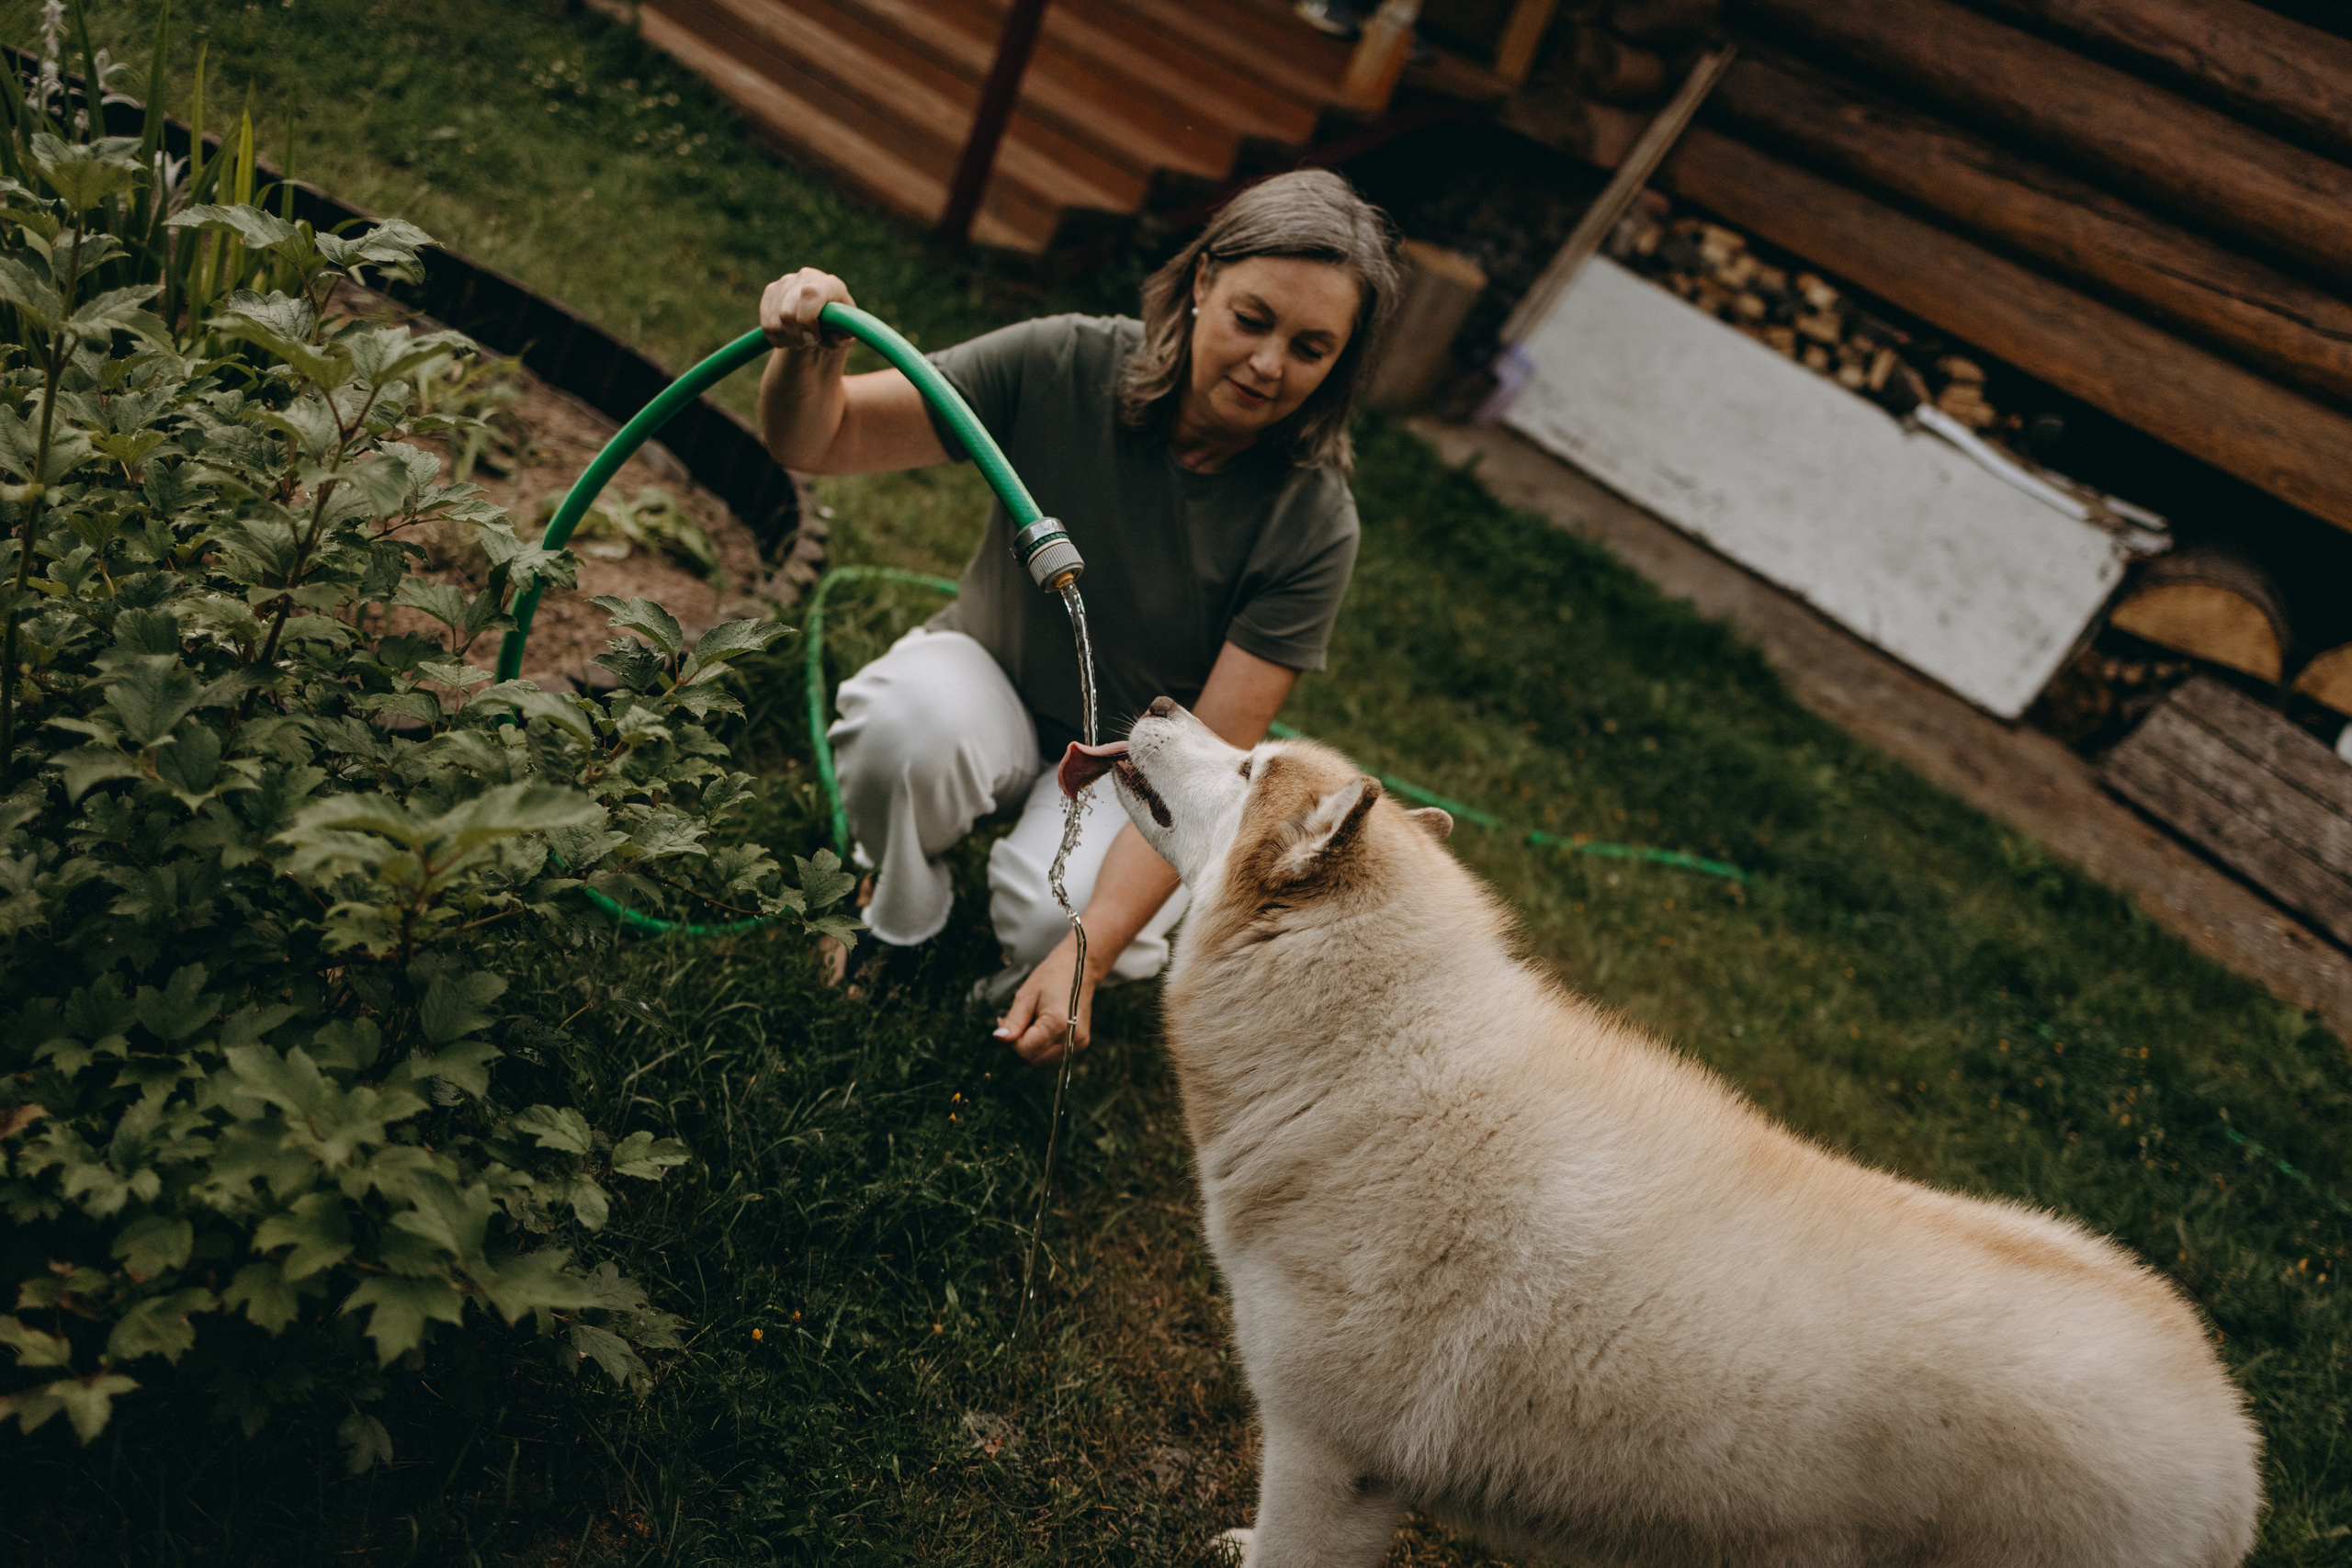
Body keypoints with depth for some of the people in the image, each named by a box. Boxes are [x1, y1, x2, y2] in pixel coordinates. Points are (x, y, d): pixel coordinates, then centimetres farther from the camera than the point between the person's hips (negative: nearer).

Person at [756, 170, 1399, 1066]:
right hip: (991, 679, 1)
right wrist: (808, 351, -40)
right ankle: (896, 923, -1)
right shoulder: (1065, 368, -21)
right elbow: (819, 439, -16)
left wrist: (1085, 953, -36)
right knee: (902, 717, -34)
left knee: (1053, 916, -32)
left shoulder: (1311, 522, -24)